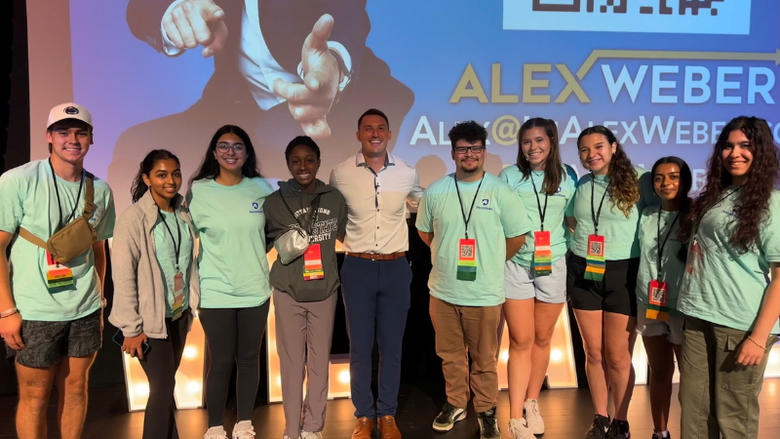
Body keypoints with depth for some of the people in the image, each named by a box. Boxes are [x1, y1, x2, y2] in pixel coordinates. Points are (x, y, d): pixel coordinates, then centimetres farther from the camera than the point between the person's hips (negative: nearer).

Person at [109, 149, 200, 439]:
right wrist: (132, 328, -15)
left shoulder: (183, 214, 4)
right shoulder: (133, 217, -14)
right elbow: (123, 276, -15)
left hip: (180, 314, 6)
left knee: (167, 382, 16)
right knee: (162, 388, -2)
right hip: (151, 318, -5)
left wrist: (191, 304, 7)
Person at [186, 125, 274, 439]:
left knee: (249, 358, 12)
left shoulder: (261, 188, 1)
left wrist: (250, 254, 4)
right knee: (221, 362, 4)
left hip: (255, 290, 2)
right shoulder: (197, 190, -4)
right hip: (216, 292, -2)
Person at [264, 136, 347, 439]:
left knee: (320, 361, 10)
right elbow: (261, 244, 4)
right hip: (288, 293, -2)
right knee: (292, 363, 5)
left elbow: (346, 237, 14)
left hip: (325, 291, 2)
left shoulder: (334, 199, 0)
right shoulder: (274, 202, -6)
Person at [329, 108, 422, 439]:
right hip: (357, 267, -1)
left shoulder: (407, 173, -1)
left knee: (392, 345, 9)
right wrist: (348, 239, 10)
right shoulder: (340, 174, -4)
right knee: (360, 346, 6)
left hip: (396, 267, 1)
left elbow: (419, 206, 21)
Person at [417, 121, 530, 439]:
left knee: (484, 359, 9)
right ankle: (455, 403, 35)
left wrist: (491, 262, 5)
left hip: (484, 293, -2)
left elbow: (517, 236, 2)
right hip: (443, 291, 2)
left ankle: (486, 411, 28)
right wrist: (449, 256, 9)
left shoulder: (500, 192, -5)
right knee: (450, 355, 15)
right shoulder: (435, 192, 3)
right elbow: (425, 231, 16)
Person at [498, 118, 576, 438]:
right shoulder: (509, 176, 0)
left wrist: (569, 248, 1)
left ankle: (532, 404, 30)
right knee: (521, 341, -2)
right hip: (515, 266, -2)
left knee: (542, 339, 11)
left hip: (553, 267, 2)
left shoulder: (566, 180, 5)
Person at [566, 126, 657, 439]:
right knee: (594, 353, 10)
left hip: (623, 274, -3)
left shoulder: (639, 180, -6)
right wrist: (585, 242, 9)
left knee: (618, 356, 2)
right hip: (584, 273, 4)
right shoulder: (580, 185, 7)